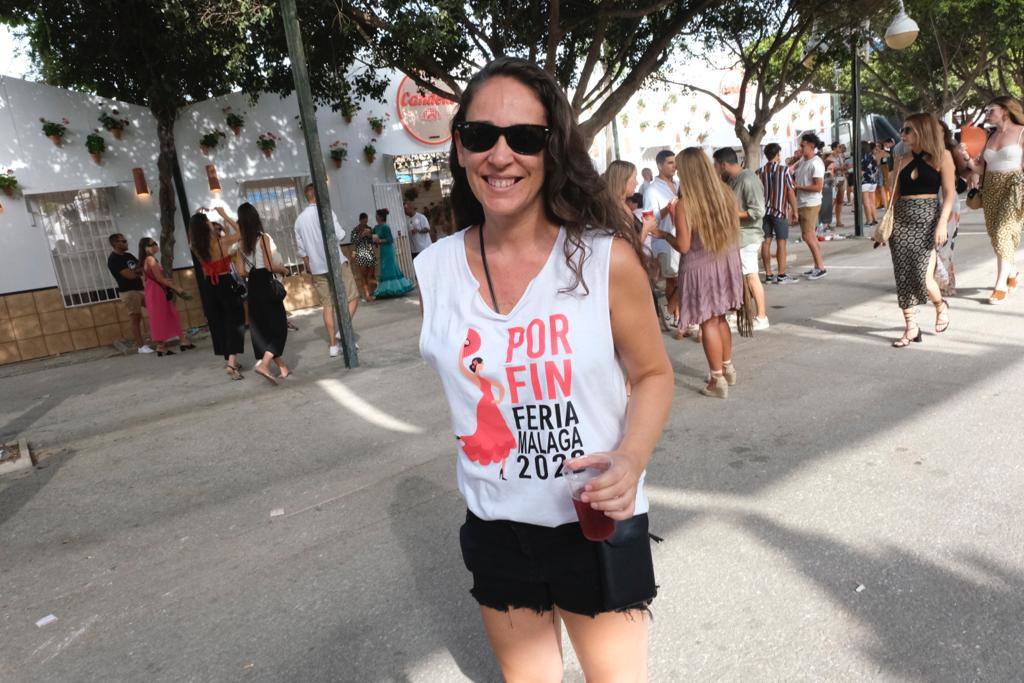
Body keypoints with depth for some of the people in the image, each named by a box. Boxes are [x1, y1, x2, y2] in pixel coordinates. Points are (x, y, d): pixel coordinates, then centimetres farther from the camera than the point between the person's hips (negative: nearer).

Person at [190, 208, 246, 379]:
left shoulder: (196, 247, 0)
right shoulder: (222, 242, -13)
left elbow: (192, 231, 24)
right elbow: (240, 231, 3)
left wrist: (196, 218, 17)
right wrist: (224, 216, 6)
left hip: (210, 288, 5)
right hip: (226, 285, -5)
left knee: (217, 324, 15)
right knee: (234, 322, -1)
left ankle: (229, 361, 26)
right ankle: (232, 362, -14)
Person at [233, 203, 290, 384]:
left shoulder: (240, 244, 5)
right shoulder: (264, 238, -11)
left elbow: (243, 272, 4)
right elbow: (272, 266, -16)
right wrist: (284, 270, 3)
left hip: (252, 289, 6)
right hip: (267, 287, -6)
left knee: (263, 329, 11)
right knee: (279, 327, 1)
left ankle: (282, 369, 17)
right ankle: (264, 364, -16)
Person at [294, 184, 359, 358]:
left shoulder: (299, 220, 9)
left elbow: (301, 250, 12)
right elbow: (339, 235, -15)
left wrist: (309, 268, 21)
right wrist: (341, 231, 6)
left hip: (317, 268, 5)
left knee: (328, 305, 8)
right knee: (353, 298, 6)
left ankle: (333, 345, 8)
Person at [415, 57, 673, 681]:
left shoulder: (606, 257, -16)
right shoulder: (435, 270, -7)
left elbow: (653, 374, -6)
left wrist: (630, 458, -24)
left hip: (596, 522, -3)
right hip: (495, 528, 4)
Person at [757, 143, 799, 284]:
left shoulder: (759, 172, 3)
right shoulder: (784, 170, -6)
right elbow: (790, 192, -5)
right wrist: (794, 210, 4)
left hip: (763, 211, 4)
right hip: (779, 211, -4)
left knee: (766, 242, 6)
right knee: (781, 242, 0)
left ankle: (768, 274, 10)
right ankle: (781, 276, 1)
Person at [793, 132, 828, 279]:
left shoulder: (816, 163, -17)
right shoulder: (803, 160, 10)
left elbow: (818, 187, -22)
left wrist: (798, 186, -17)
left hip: (811, 205, -9)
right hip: (802, 204, 9)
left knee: (808, 236, -10)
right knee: (810, 236, 12)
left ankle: (821, 268, -3)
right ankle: (817, 265, 20)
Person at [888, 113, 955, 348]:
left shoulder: (942, 156, 1)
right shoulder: (904, 160, 13)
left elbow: (949, 193, -5)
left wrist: (942, 224, -15)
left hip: (927, 218, -4)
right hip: (901, 220, 4)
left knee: (923, 278, -12)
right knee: (903, 276, 0)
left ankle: (941, 306, 21)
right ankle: (911, 328, 8)